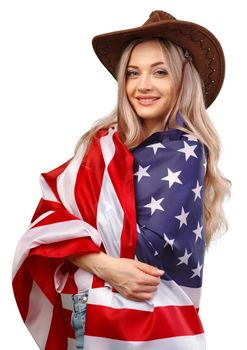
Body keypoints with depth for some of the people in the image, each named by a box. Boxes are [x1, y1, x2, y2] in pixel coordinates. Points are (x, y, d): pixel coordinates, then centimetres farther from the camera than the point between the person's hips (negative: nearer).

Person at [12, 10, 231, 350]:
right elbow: (48, 216, -7)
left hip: (148, 320, -4)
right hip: (80, 312, 4)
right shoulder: (104, 141, 2)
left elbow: (156, 247, -18)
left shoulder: (184, 152, -9)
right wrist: (103, 265, -23)